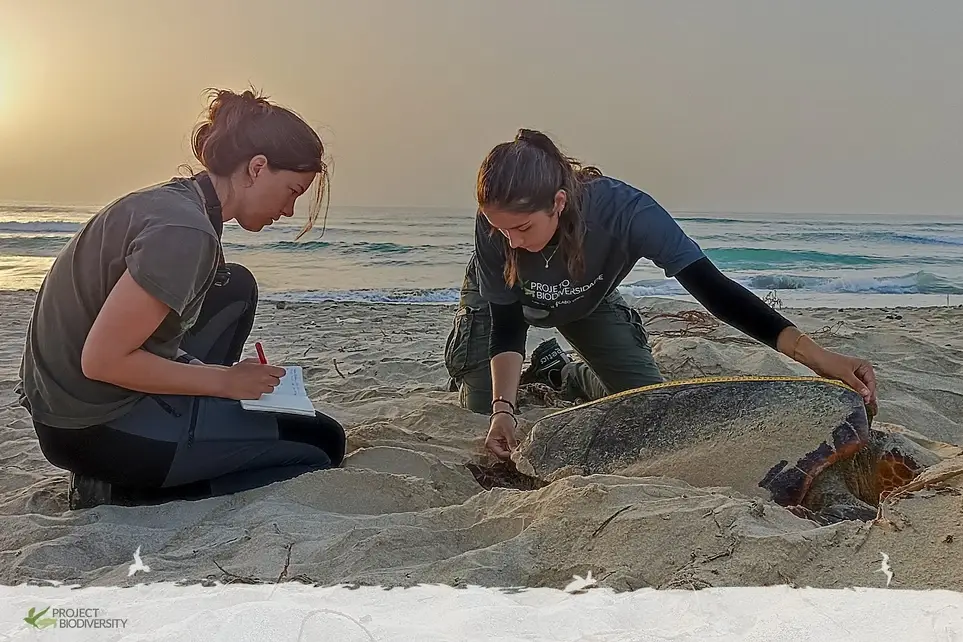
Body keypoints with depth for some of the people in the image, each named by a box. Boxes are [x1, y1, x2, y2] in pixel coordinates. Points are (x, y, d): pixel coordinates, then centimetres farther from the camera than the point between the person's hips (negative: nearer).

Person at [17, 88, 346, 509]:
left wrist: (224, 377, 7)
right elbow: (103, 359, -25)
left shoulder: (176, 199, 5)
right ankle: (118, 491, -3)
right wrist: (222, 380, -13)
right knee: (321, 446, -3)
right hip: (93, 430, -9)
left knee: (237, 288, 17)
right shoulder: (184, 231, -24)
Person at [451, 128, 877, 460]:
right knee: (480, 403, -10)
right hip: (499, 296, 0)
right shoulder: (494, 226, -39)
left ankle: (557, 373, 22)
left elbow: (713, 289, -44)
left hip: (587, 301, 1)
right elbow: (507, 327, -30)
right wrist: (503, 409, -46)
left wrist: (818, 357, -51)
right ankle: (516, 380, 26)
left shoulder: (623, 211, -43)